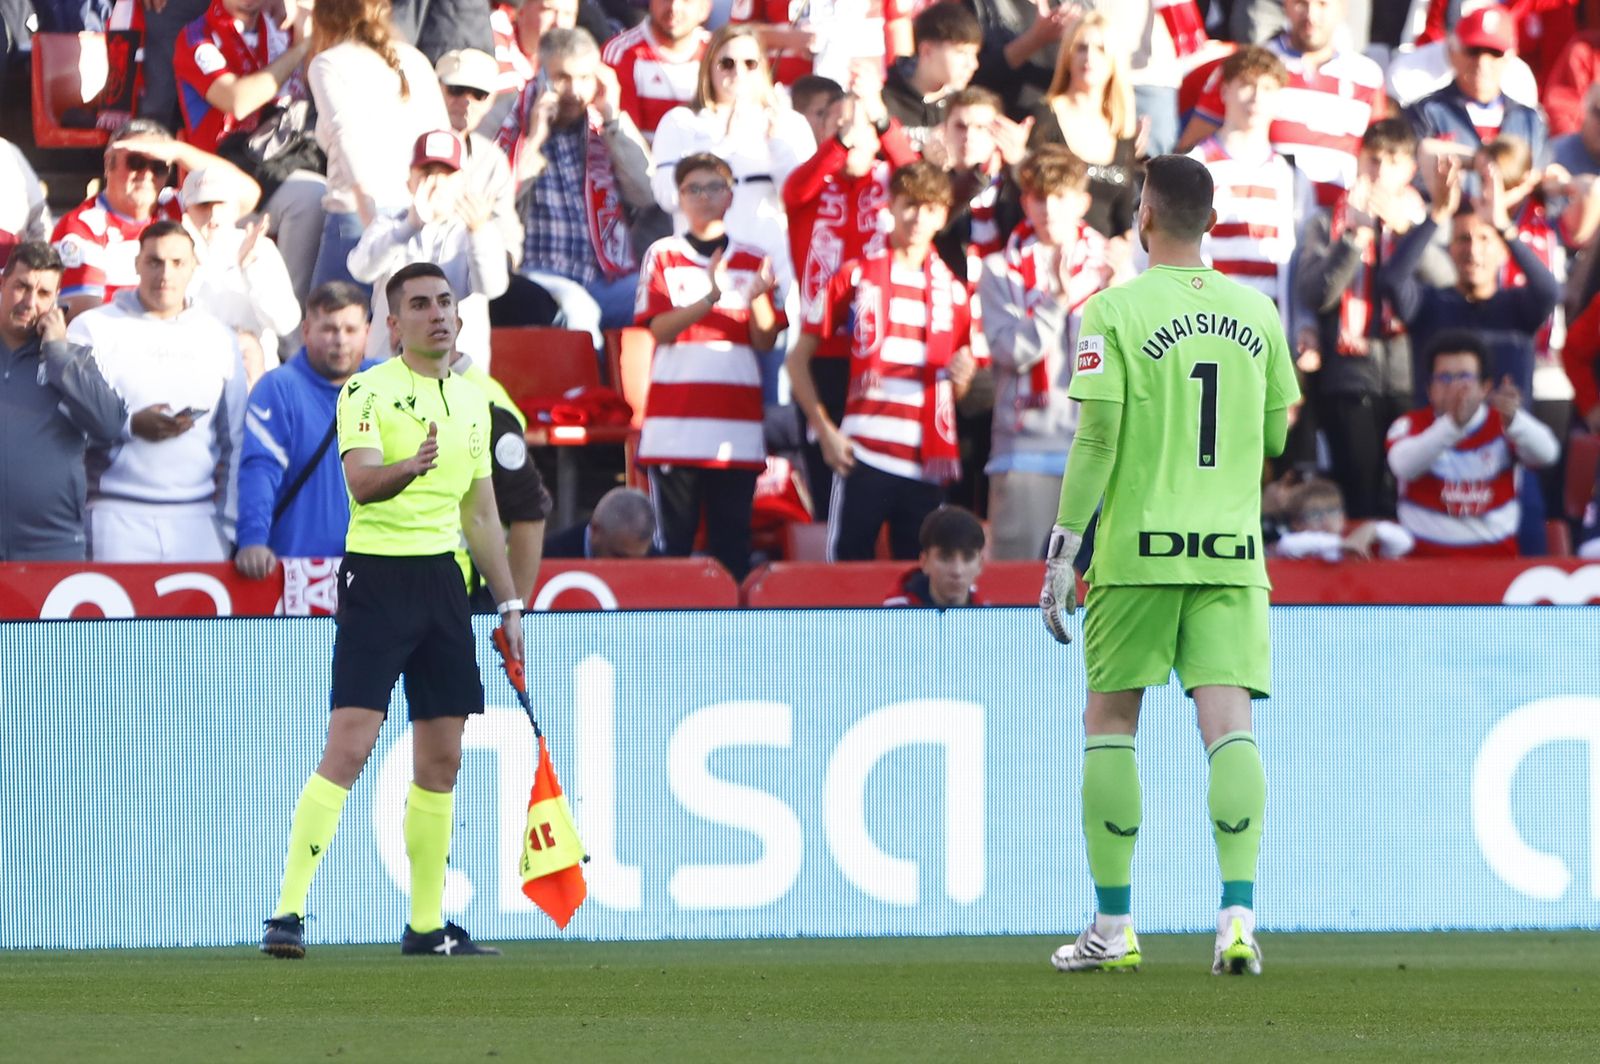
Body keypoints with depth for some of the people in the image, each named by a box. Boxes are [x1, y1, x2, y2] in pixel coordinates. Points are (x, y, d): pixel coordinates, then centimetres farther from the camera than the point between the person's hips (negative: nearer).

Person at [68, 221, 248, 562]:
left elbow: (235, 442, 15)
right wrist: (132, 426, -18)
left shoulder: (219, 338, 15)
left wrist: (230, 526, 8)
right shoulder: (93, 328, 5)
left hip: (199, 521, 3)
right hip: (118, 518, -3)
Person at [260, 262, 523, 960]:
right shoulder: (368, 392, -5)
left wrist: (509, 604, 21)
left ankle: (426, 925, 14)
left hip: (443, 581, 7)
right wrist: (409, 467, -43)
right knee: (349, 747, -15)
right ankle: (288, 913, -16)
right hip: (377, 575, -7)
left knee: (441, 759, 7)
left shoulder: (472, 401, 15)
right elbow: (361, 481, -22)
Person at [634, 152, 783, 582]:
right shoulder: (663, 256, 6)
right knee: (672, 538, -4)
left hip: (738, 423, 2)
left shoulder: (754, 261, 12)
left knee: (733, 538, 1)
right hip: (676, 418, -2)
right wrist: (711, 298, -20)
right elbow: (660, 328, -6)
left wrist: (757, 298, -15)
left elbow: (765, 341, 5)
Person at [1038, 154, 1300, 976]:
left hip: (1136, 547, -3)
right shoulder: (1257, 313, 7)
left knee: (1110, 722, 10)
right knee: (1229, 723, -4)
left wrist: (1063, 549, -4)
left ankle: (1113, 925, 10)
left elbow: (1097, 439, -9)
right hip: (1232, 550, 3)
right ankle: (1237, 915, -19)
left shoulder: (1115, 310, -5)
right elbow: (1275, 436, 15)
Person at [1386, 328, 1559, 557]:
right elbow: (1405, 465, -21)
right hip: (1427, 559, -1)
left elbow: (1546, 454, -14)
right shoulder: (1410, 426, 3)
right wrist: (1453, 424, -35)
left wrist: (1512, 419, -34)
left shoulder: (1501, 424, 7)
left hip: (1497, 556, 1)